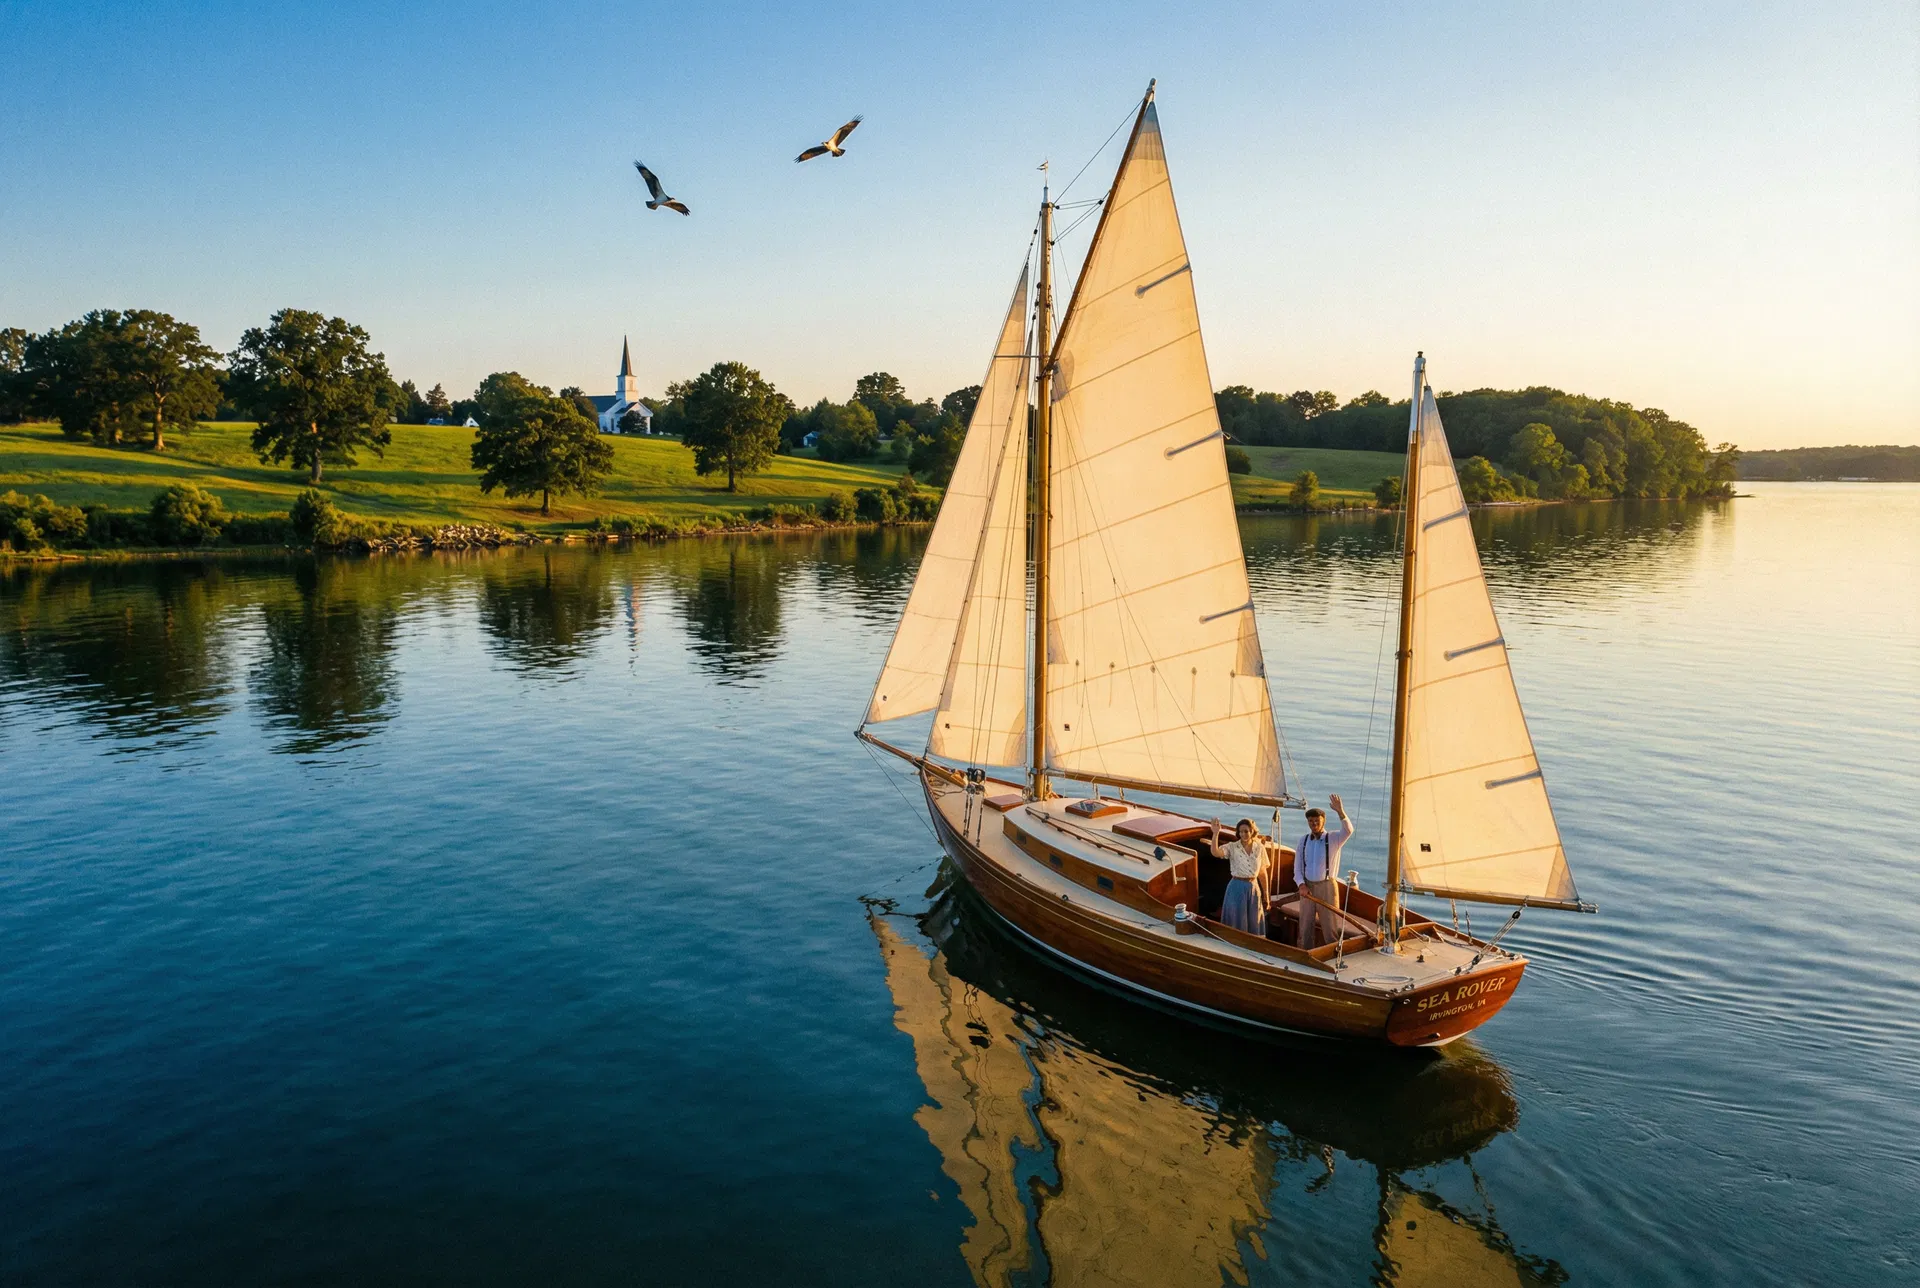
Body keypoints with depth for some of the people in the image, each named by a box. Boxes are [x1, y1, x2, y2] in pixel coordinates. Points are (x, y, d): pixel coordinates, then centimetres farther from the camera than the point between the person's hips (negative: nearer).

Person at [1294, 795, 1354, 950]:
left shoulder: (1333, 838, -6)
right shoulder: (1303, 841, 5)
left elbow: (1348, 831, -28)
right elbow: (1297, 866, 7)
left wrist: (1340, 812, -43)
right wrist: (1301, 884, -9)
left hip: (1327, 886, -4)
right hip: (1307, 887, 4)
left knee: (1331, 925, 1)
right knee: (1305, 926, 12)